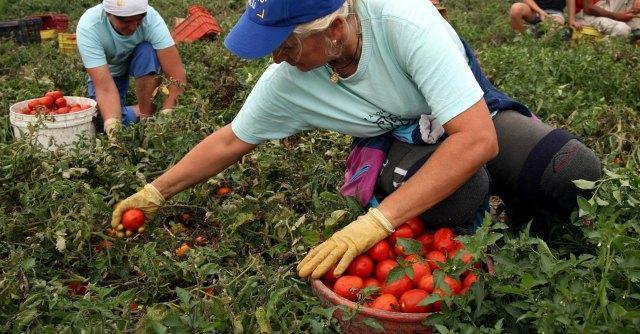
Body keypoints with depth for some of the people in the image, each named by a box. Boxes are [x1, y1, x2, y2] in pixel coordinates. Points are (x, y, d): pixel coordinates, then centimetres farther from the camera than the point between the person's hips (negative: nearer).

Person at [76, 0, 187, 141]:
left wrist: (166, 114, -50)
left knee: (147, 50, -33)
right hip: (107, 71, 0)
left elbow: (177, 75, -37)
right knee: (103, 122, -20)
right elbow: (104, 87, -41)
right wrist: (113, 127, -56)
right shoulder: (88, 27, -36)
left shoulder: (150, 17, -34)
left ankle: (147, 118, -18)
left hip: (139, 64, 1)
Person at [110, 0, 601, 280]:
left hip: (479, 123, -1)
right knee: (457, 196, -36)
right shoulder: (287, 82, -19)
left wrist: (375, 223, -45)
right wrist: (156, 193, -1)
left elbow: (477, 138, -40)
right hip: (402, 145, 2)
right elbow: (230, 141, -2)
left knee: (576, 176, -30)